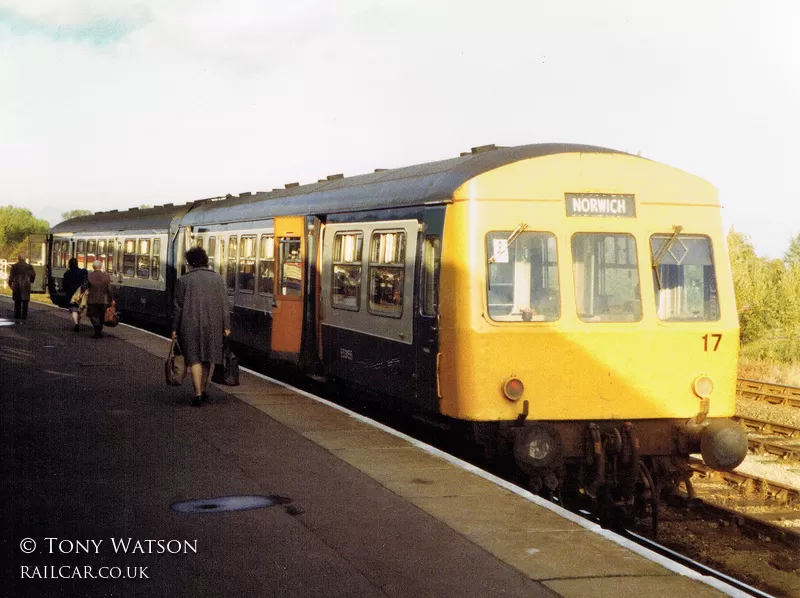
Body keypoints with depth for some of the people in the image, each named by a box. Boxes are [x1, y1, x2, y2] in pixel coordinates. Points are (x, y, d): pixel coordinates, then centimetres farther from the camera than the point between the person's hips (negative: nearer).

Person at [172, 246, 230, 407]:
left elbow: (178, 307, 0)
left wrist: (175, 328, 6)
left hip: (190, 325, -3)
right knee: (208, 358, 15)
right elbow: (224, 305, 5)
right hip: (212, 325, 3)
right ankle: (203, 390, 24)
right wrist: (226, 326, 8)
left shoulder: (184, 280, -2)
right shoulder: (218, 279, 6)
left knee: (194, 359, -1)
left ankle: (198, 394, -10)